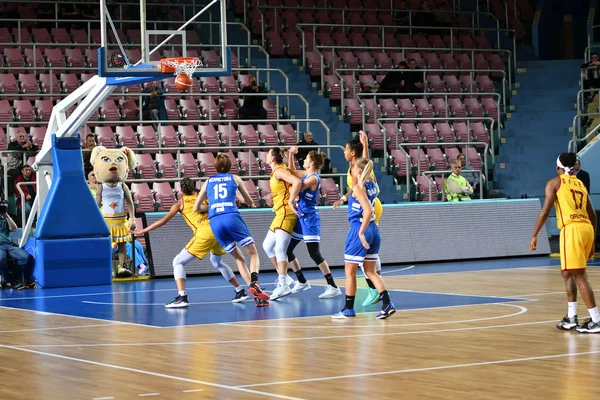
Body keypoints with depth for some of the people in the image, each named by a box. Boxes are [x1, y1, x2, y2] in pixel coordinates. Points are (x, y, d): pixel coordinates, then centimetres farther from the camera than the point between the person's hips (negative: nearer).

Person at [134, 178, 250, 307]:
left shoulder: (181, 203, 12)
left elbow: (163, 221, 12)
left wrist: (144, 230, 19)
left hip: (204, 233, -5)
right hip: (218, 230, 5)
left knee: (178, 262, 5)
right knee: (217, 262, 32)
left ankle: (182, 297, -14)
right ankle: (240, 291, 34)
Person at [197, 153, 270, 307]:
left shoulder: (208, 182, 21)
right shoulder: (234, 178, 16)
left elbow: (196, 208, 23)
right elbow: (249, 201, 28)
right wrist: (251, 203, 52)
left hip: (214, 222, 3)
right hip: (231, 217, -3)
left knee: (238, 257, 14)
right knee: (253, 253, 2)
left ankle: (252, 288, -1)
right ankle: (254, 282, -25)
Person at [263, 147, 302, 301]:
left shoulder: (279, 171, -13)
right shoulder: (275, 172, 15)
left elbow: (297, 182, -25)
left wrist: (291, 201, -23)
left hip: (286, 213, -11)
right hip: (280, 214, 11)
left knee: (279, 249, -17)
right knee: (267, 246, 17)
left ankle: (284, 285, -23)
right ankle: (283, 277, 22)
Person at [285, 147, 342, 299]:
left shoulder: (313, 178, -16)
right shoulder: (306, 175, 10)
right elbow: (292, 170, 24)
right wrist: (291, 154, 11)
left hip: (310, 218, -10)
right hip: (301, 218, 10)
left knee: (314, 253, -12)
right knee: (286, 250, 13)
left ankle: (333, 287, -9)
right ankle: (302, 282, 24)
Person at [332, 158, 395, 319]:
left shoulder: (358, 187, -15)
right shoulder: (373, 184, 7)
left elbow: (368, 210, -25)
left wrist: (361, 232, -25)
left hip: (359, 230, -8)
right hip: (373, 230, 8)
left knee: (350, 271, 4)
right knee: (370, 271, 13)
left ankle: (348, 309, 9)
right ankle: (387, 304, 0)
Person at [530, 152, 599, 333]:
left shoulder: (554, 183, 5)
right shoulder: (580, 184, 23)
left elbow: (545, 210, -5)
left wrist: (534, 235, -2)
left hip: (572, 229, -7)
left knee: (579, 275, -7)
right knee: (568, 272, 21)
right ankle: (571, 318, 20)